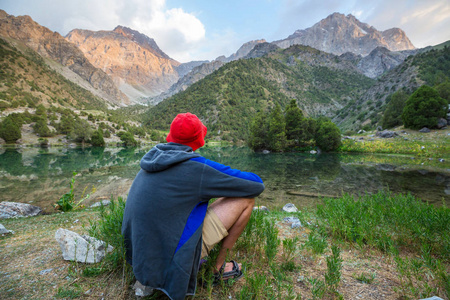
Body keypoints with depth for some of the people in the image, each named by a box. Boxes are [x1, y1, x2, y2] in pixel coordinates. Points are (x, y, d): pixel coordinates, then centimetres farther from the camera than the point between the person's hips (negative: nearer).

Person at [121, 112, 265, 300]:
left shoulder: (153, 163, 3)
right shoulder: (196, 167, -19)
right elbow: (257, 186, -9)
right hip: (175, 256, -7)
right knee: (246, 199, -3)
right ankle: (219, 268, 12)